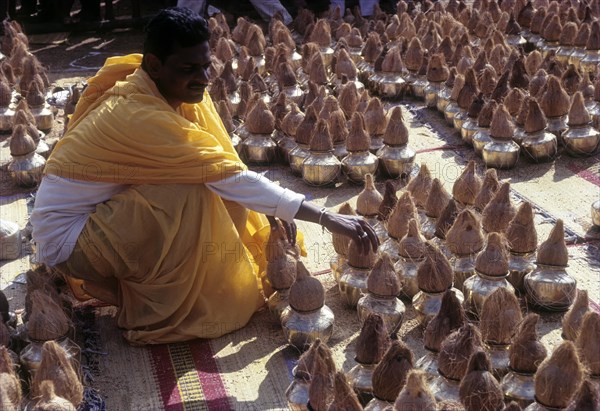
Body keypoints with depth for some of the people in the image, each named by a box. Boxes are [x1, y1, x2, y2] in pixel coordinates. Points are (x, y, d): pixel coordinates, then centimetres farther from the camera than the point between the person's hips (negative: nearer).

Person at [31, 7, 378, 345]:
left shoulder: (173, 90, -4)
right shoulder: (140, 116, -30)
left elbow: (222, 166, 1)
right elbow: (229, 176, -31)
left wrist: (270, 210, -14)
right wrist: (326, 218, -30)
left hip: (99, 214, 9)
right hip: (67, 238, -9)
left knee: (219, 197, 1)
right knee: (192, 198, -27)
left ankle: (125, 283, 10)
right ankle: (151, 317, -10)